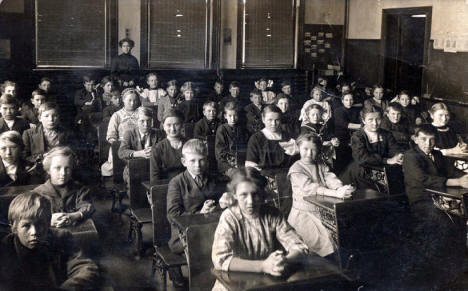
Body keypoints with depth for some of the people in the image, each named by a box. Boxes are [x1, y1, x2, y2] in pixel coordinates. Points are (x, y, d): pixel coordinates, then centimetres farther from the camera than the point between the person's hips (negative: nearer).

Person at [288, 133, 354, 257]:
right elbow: (310, 188, -22)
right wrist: (336, 193, -35)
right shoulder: (296, 169, -7)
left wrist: (341, 188, -28)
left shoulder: (321, 164, 13)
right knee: (325, 238, -24)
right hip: (304, 214, -5)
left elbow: (330, 178, -4)